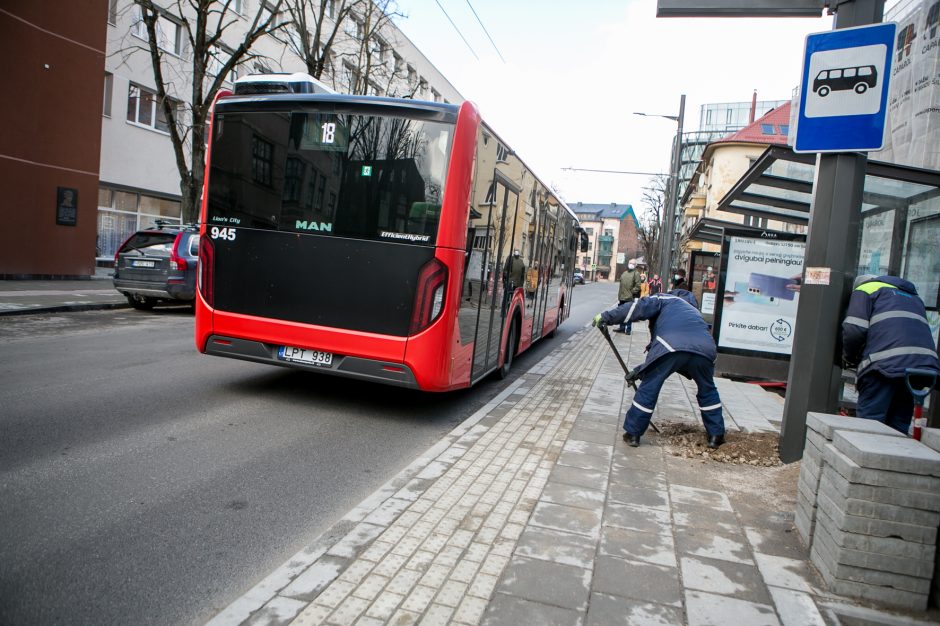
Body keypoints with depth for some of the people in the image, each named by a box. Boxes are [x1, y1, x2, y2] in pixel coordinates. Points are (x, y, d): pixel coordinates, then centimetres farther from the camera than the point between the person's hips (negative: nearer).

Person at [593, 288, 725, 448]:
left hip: (671, 346, -5)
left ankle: (632, 433, 18)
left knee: (648, 389, 11)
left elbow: (638, 307, 10)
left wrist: (605, 317, 13)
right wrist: (640, 370, 43)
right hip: (704, 348, 5)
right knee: (708, 391, 29)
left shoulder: (665, 299, 29)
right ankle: (716, 435, 34)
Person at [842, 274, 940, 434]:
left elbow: (854, 330, -1)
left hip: (885, 365, -6)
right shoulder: (913, 296, 37)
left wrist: (849, 357, 14)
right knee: (898, 430, 8)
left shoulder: (864, 290, 15)